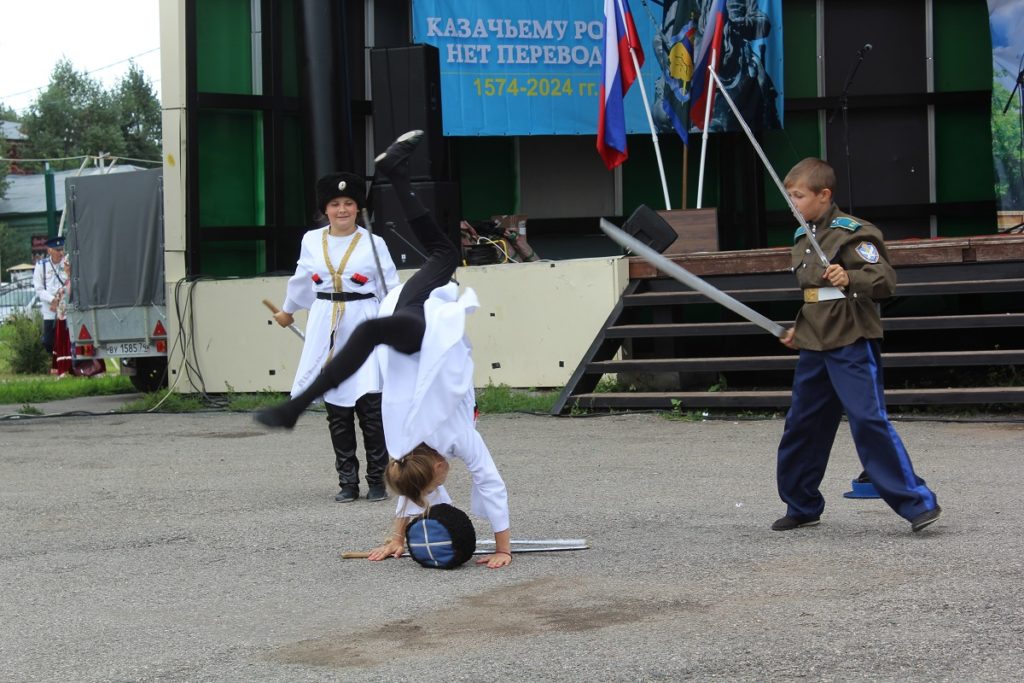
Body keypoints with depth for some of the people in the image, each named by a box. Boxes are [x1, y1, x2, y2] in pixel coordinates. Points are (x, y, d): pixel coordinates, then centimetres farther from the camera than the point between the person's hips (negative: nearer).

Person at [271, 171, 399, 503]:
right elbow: (302, 280, 25)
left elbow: (390, 289, 0)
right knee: (336, 410, 5)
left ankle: (377, 479, 4)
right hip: (327, 330, 3)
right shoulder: (311, 241, 9)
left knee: (370, 406, -7)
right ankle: (347, 481, 13)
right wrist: (287, 310, 39)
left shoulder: (373, 244, 1)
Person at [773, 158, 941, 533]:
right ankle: (802, 506, 25)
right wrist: (798, 328, 17)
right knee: (801, 424, 12)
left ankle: (917, 502, -11)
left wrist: (849, 279, -38)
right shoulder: (802, 237, 14)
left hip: (852, 345, -8)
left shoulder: (851, 232, -12)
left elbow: (885, 279, -21)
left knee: (868, 420, -15)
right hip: (814, 346, 9)